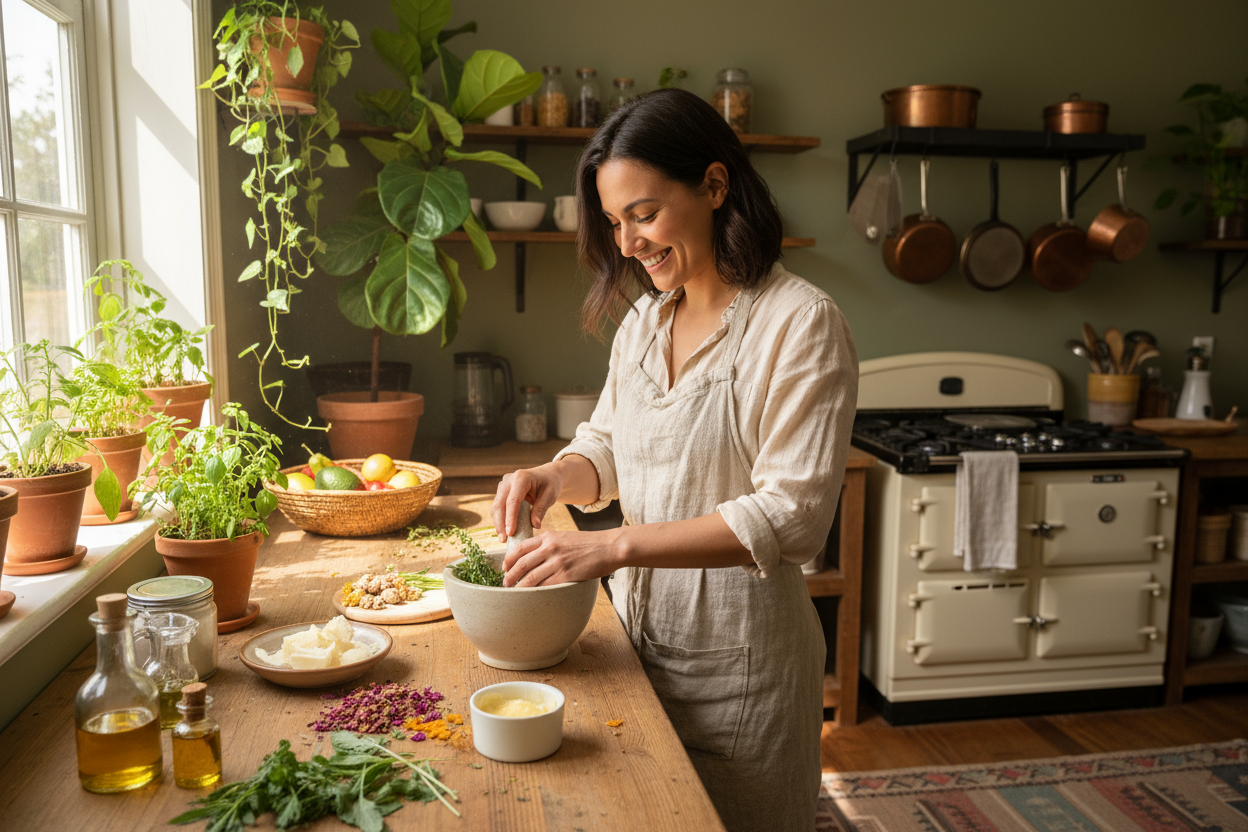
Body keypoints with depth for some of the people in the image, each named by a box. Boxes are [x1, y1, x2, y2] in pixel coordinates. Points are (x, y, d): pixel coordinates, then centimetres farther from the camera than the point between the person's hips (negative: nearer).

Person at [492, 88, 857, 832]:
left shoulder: (802, 323, -15)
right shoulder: (644, 319, 7)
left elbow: (793, 515, -22)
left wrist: (616, 546, -28)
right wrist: (555, 476, -7)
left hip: (737, 657, -6)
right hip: (640, 632, 6)